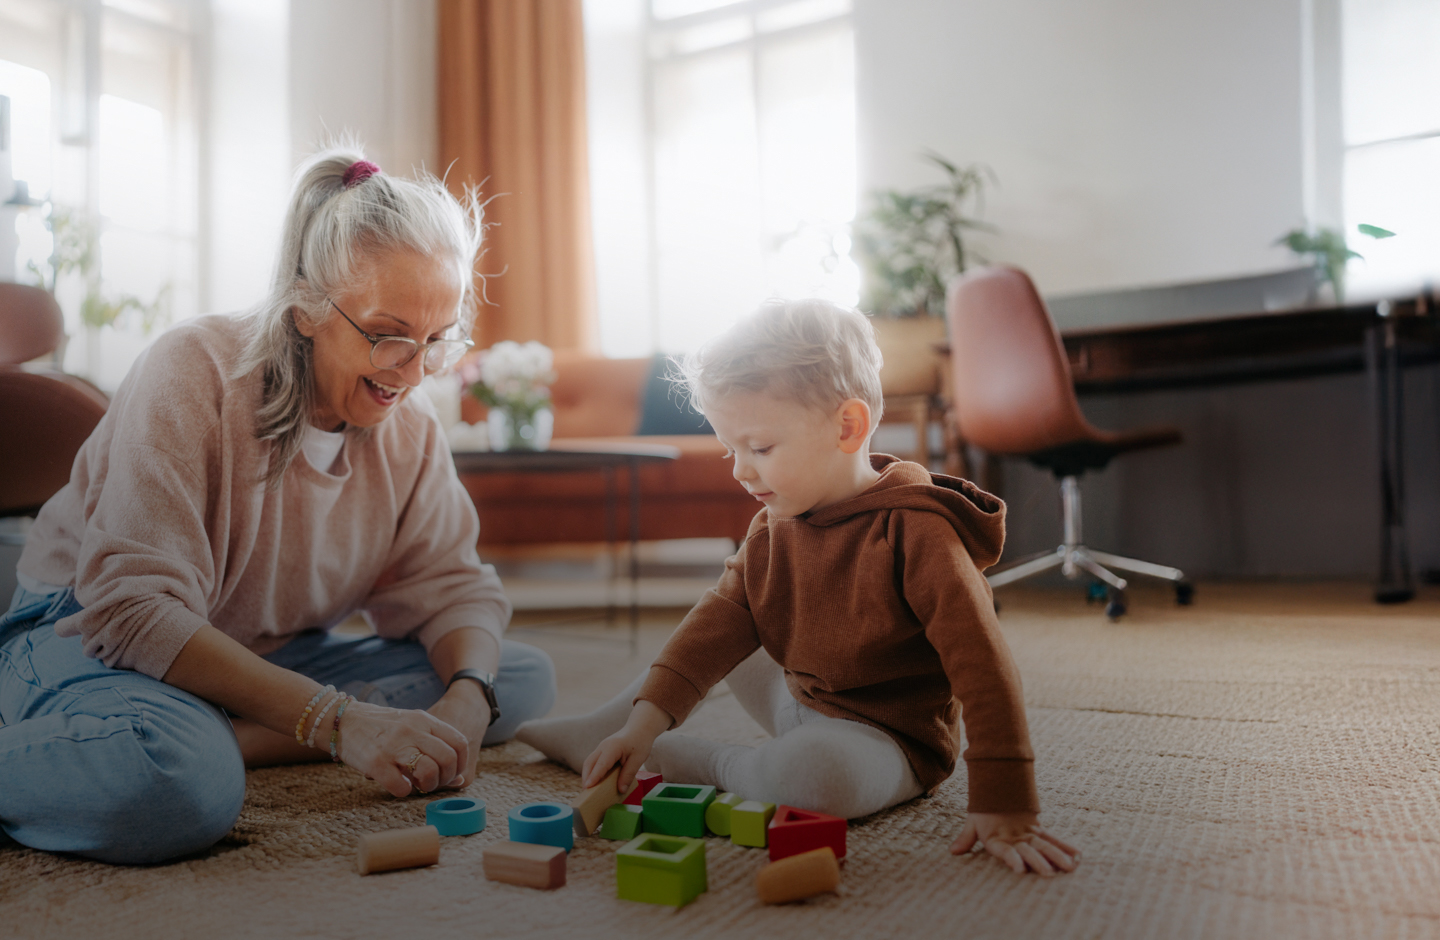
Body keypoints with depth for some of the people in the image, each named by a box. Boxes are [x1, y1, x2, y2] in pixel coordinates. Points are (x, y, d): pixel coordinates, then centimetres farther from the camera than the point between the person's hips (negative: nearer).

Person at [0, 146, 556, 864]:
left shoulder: (410, 425, -3)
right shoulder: (193, 374, -22)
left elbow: (450, 585, -4)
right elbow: (136, 608, -29)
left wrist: (467, 698, -28)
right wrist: (335, 719, -39)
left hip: (278, 657, 7)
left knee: (524, 678, -12)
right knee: (172, 781, -43)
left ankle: (227, 741, -19)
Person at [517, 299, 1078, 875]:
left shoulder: (914, 531, -26)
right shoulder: (772, 530, -1)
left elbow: (984, 669, -28)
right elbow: (719, 621, -5)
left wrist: (1005, 810, -32)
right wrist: (647, 718, -18)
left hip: (890, 739, -7)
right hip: (799, 702, 7)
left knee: (808, 772, -36)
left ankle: (684, 763, -8)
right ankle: (600, 731, 23)